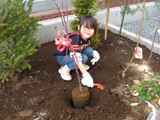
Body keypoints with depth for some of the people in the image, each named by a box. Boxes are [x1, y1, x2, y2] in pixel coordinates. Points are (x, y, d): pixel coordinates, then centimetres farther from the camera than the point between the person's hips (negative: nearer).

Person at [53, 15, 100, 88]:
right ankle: (64, 69, -14)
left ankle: (81, 65, 4)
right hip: (62, 57, -7)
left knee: (89, 50, -14)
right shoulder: (75, 38, -36)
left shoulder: (87, 37, -10)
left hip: (73, 55, 7)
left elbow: (84, 48, 10)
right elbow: (77, 59, -41)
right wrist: (86, 75, -41)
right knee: (84, 58, -29)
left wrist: (94, 53, -10)